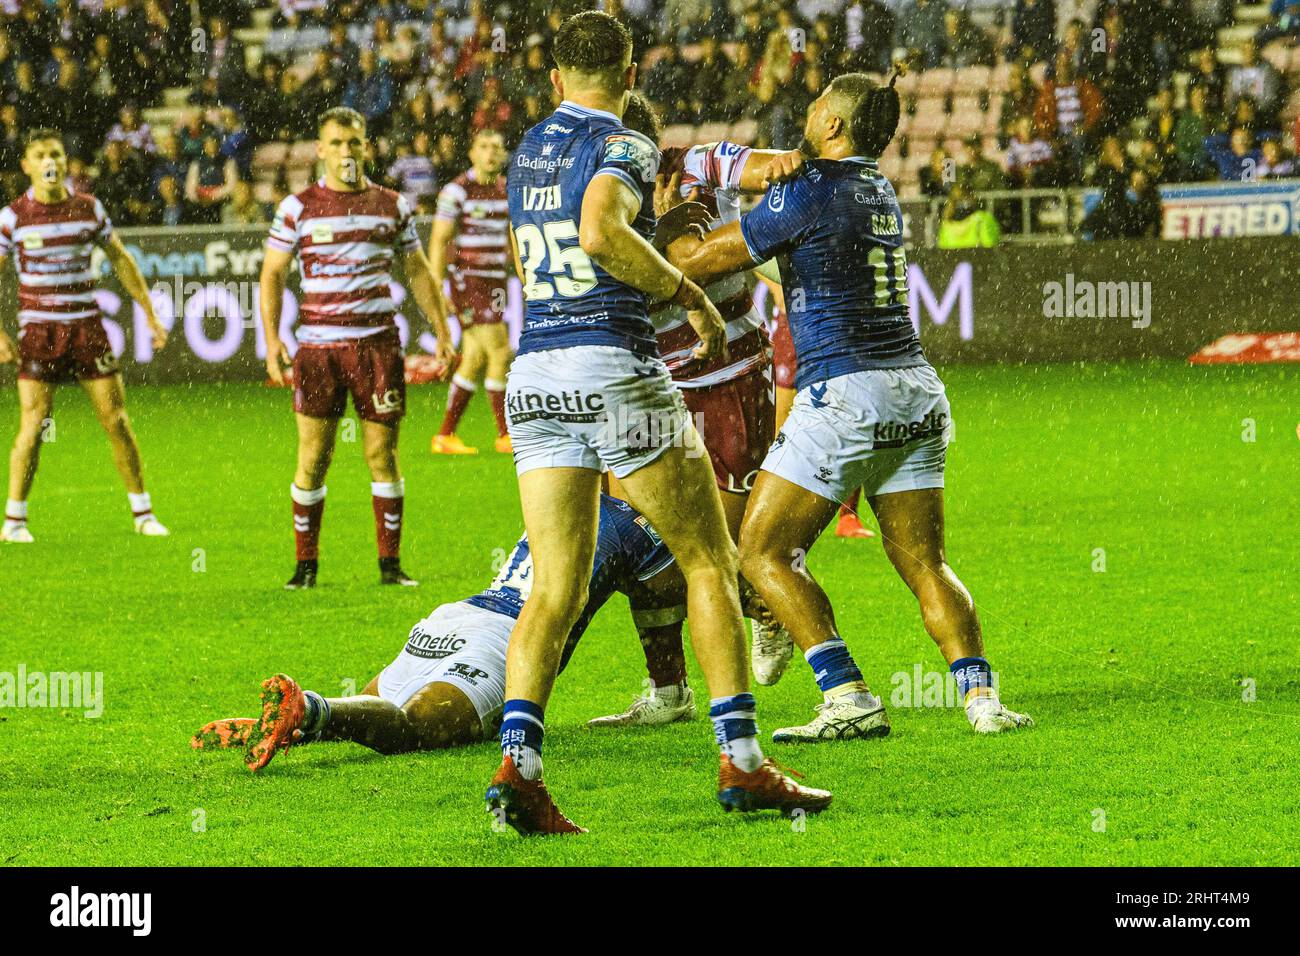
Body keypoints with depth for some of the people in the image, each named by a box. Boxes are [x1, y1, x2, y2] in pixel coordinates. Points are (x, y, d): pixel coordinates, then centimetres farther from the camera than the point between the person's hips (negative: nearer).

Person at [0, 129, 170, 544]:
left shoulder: (89, 208, 4)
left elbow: (121, 260, 14)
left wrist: (150, 315, 12)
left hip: (87, 326, 2)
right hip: (38, 328, -2)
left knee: (117, 420, 1)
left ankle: (143, 513, 11)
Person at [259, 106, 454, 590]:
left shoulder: (392, 205, 9)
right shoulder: (298, 207, 3)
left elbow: (417, 271, 16)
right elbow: (272, 274, 5)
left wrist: (441, 330, 10)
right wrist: (271, 338, -6)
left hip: (378, 344, 1)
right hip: (318, 346, -1)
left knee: (382, 454, 1)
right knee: (312, 457, -2)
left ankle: (390, 563, 9)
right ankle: (306, 564, 7)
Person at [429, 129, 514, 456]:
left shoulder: (507, 190, 10)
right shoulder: (457, 190, -10)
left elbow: (513, 241, 19)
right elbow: (439, 242, -10)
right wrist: (437, 289, -15)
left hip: (494, 281, 7)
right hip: (467, 280, -7)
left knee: (475, 361, 8)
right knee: (500, 354, -12)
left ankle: (445, 435, 15)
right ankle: (505, 435, -3)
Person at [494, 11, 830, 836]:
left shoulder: (530, 150, 16)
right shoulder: (624, 147, -6)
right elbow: (600, 232, -26)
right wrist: (692, 295, -15)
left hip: (534, 379, 6)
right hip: (616, 370, -6)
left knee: (557, 588, 2)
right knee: (711, 561, 6)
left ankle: (518, 760, -17)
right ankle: (741, 761, 4)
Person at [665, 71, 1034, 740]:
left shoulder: (812, 190, -8)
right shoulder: (881, 191, 15)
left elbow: (708, 258, -2)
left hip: (845, 391, -8)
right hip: (915, 391, 8)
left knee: (763, 552, 1)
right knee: (923, 562, 9)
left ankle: (849, 699, -9)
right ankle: (980, 697, -8)